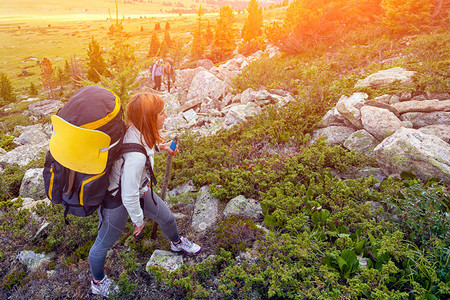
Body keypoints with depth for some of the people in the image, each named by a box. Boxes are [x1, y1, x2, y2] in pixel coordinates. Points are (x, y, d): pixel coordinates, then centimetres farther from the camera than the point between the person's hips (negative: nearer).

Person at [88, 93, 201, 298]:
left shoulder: (133, 130, -17)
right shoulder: (136, 155, -41)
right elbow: (128, 197, -32)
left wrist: (158, 146, 0)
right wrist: (138, 219, -15)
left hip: (139, 190, 8)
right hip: (117, 201, -8)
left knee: (167, 218, 23)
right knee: (104, 244, 19)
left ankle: (177, 243, 56)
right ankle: (97, 282, 48)